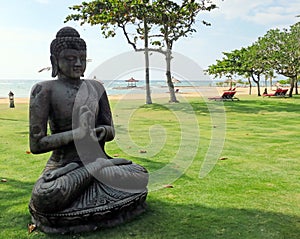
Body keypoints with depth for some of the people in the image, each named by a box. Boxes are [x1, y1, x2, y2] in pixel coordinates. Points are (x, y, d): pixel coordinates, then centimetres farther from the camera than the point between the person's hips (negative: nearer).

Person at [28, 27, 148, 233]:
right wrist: (78, 132, -21)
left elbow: (111, 132, 10)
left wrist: (101, 131, -15)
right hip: (62, 165, -4)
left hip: (97, 158, 4)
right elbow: (36, 145, -13)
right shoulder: (45, 89, -7)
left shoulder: (95, 87, 8)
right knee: (45, 198, -35)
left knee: (141, 176, -14)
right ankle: (98, 168, -17)